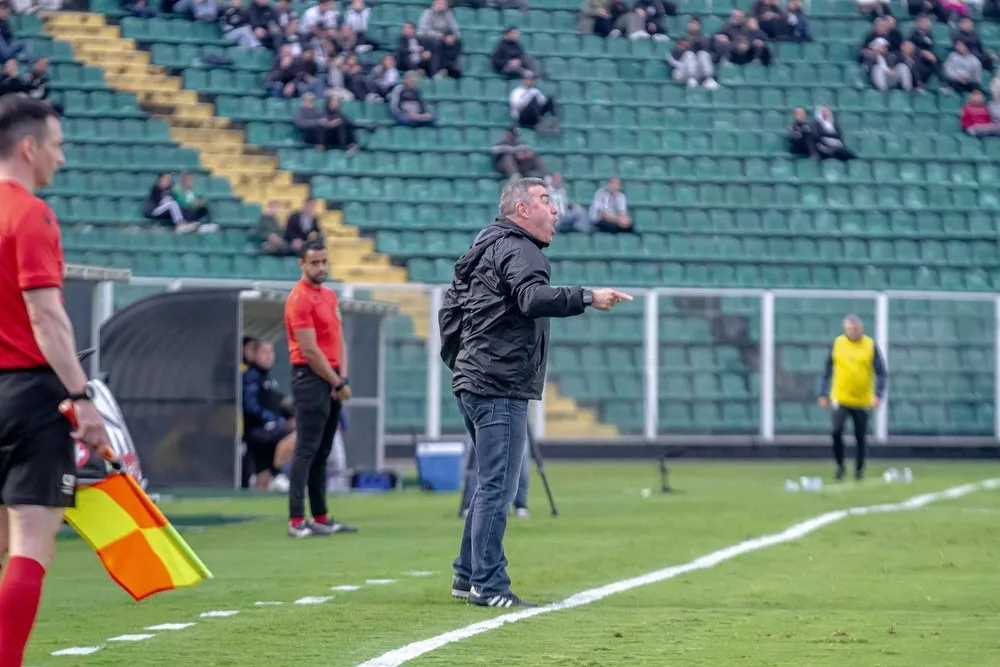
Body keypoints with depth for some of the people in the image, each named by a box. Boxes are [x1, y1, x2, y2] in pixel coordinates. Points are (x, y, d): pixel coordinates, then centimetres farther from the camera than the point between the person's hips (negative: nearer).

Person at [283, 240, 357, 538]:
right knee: (306, 451, -10)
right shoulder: (300, 299, -11)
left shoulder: (330, 295, 16)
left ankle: (321, 518, 15)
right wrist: (338, 384, -10)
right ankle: (296, 521, -11)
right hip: (311, 379, -9)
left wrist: (343, 378, 0)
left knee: (322, 453, 11)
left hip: (332, 382, 9)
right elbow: (310, 351, -15)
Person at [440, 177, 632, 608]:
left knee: (491, 484, 17)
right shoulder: (518, 250, -11)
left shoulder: (485, 249, 21)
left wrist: (455, 361, 28)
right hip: (500, 387, -10)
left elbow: (449, 308, 27)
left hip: (471, 381, 10)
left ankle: (468, 575, 21)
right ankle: (488, 586, -9)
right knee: (497, 487, -9)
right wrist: (586, 298, -37)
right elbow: (533, 298, -30)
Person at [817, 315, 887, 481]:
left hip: (862, 401, 0)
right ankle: (840, 465, 4)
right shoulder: (837, 344, 0)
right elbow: (827, 371, 7)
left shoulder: (870, 346, -3)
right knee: (837, 431, -15)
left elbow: (880, 373, -2)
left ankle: (859, 470, 22)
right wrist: (823, 394, 5)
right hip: (840, 398, 0)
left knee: (861, 437, 6)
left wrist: (878, 395, -14)